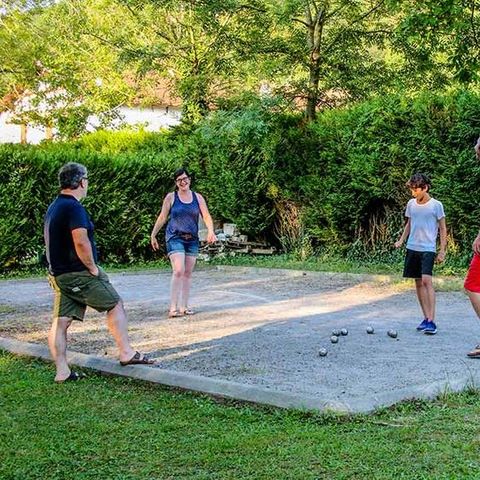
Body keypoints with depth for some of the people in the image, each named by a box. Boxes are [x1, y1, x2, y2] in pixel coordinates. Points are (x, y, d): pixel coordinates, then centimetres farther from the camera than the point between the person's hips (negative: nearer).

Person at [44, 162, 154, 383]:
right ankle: (126, 353, 11)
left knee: (60, 321, 5)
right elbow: (81, 242, -26)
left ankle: (62, 371, 5)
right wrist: (92, 267, -13)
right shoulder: (74, 207, -16)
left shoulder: (53, 207, 13)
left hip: (57, 273, 9)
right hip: (79, 273, -9)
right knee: (115, 305, 6)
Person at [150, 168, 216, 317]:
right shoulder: (171, 197, 1)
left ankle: (184, 306, 14)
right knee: (178, 271, -17)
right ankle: (173, 307, -16)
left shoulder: (198, 197, 8)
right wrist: (153, 235, 6)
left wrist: (210, 231, -16)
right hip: (175, 237, -4)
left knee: (188, 273, 7)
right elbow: (162, 218, 5)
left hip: (192, 239, 4)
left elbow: (206, 216, 1)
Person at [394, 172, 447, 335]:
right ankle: (426, 318, 15)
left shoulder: (436, 205, -6)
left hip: (428, 248, -6)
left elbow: (443, 229, -1)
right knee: (418, 282, 7)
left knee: (426, 280, -18)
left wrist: (442, 251, -4)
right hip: (412, 248, 6)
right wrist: (401, 240, 7)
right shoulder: (411, 204, 7)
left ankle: (431, 321, -18)